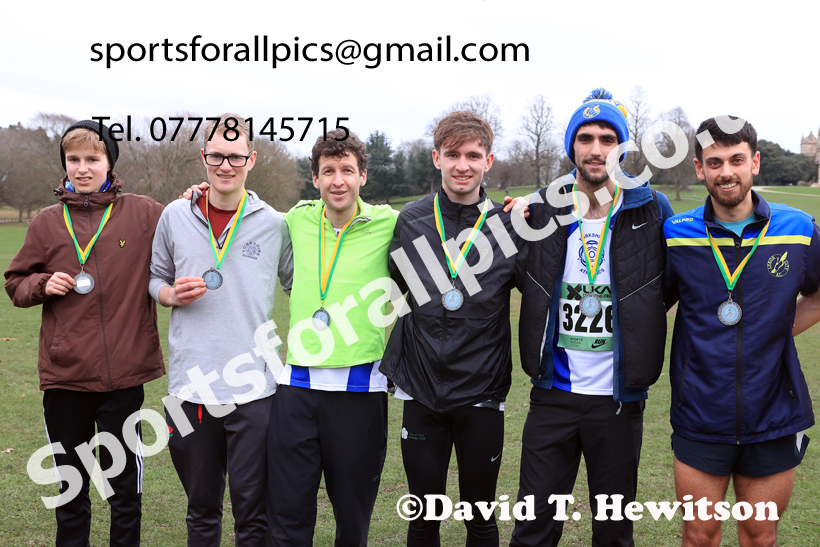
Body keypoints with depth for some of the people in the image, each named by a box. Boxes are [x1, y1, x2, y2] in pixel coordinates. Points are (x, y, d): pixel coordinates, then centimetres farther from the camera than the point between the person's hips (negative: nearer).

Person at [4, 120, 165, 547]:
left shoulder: (143, 214, -2)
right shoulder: (47, 222, 5)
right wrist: (43, 285, -7)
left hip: (123, 375, -2)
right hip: (64, 375, 2)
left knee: (125, 490, 11)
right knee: (70, 488, 18)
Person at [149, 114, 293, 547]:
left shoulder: (273, 224, 1)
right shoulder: (175, 217, 6)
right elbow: (156, 280, 16)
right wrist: (173, 295, -4)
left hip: (254, 389, -2)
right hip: (190, 387, 2)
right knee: (201, 509, 16)